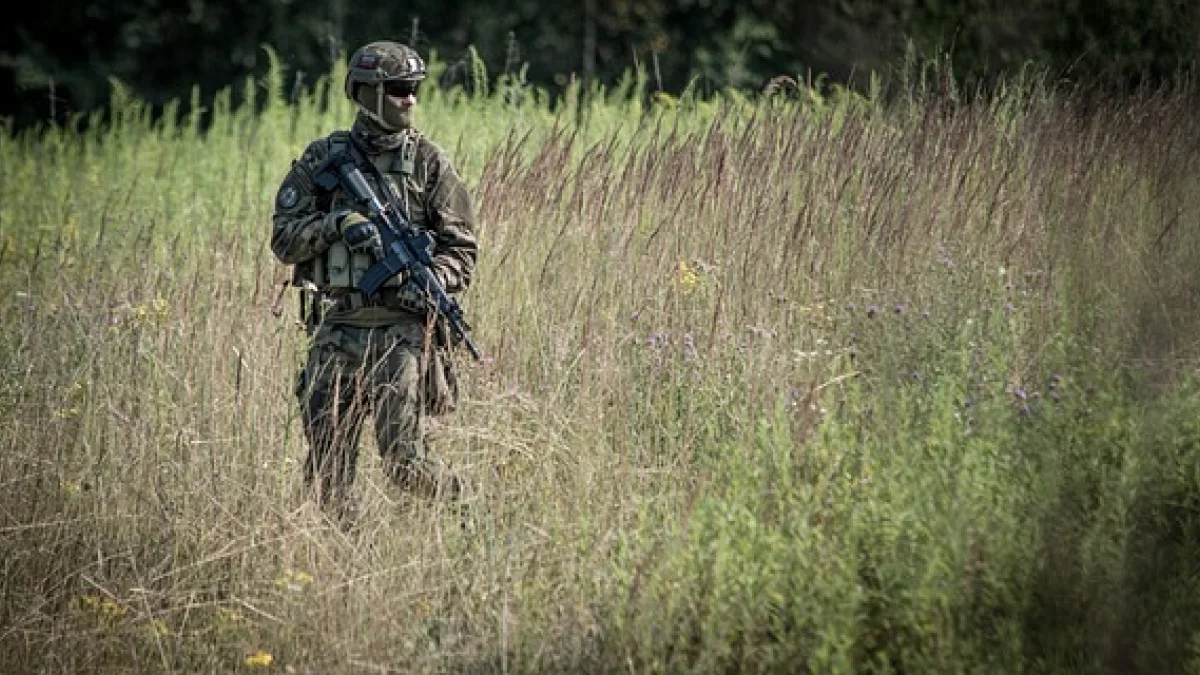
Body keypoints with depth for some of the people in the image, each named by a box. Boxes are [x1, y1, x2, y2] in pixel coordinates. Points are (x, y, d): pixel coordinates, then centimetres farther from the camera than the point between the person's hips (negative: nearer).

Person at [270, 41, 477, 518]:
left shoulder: (428, 163, 4)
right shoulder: (323, 159, 7)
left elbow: (462, 248, 4)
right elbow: (284, 240, 5)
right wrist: (337, 222, -12)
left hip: (402, 329, -2)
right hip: (337, 330, 2)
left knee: (405, 463, -10)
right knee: (325, 469, 3)